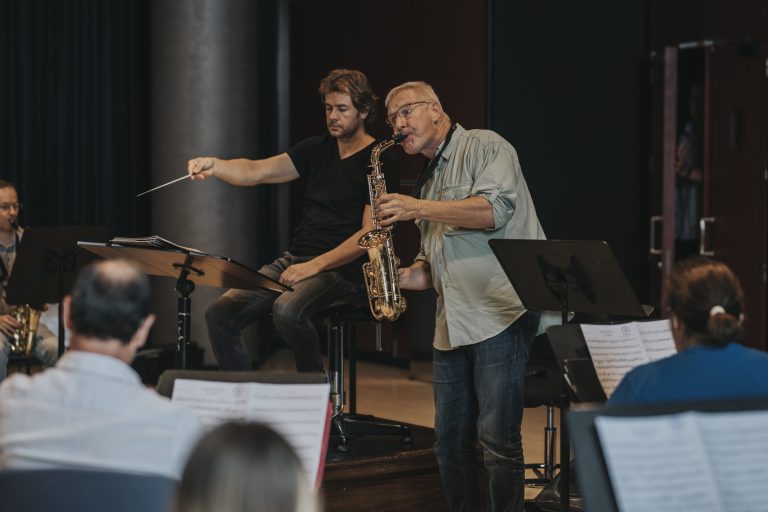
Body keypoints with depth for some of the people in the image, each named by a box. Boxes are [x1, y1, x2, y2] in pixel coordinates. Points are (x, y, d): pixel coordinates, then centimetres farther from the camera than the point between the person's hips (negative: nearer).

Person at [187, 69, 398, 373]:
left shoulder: (379, 163, -6)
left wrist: (315, 266, -20)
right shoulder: (317, 150, 13)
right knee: (220, 315, -8)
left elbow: (370, 234, -14)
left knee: (287, 311, -35)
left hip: (341, 268, -7)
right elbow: (256, 171, 2)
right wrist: (214, 166, -18)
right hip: (295, 259, 7)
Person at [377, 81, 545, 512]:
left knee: (498, 439, -11)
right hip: (452, 326, 9)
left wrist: (418, 208, -15)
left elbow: (495, 210, -18)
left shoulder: (483, 146, 0)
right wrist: (398, 277, 7)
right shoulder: (430, 180, 24)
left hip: (501, 316, -8)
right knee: (451, 442, 9)